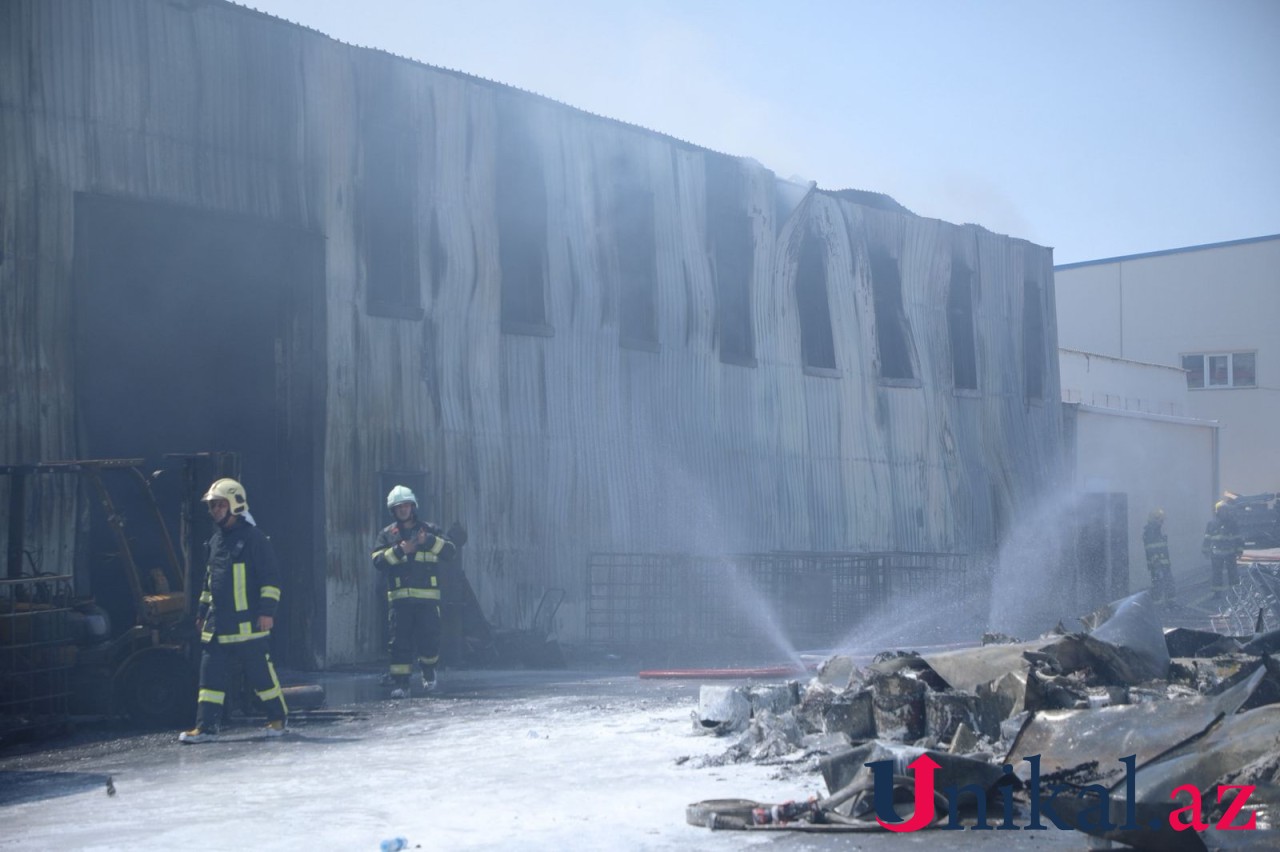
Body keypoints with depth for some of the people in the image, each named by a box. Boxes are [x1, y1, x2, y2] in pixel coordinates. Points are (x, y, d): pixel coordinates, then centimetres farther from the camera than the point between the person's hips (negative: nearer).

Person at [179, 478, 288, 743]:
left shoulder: (252, 537, -8)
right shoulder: (215, 541, 16)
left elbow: (269, 579, -10)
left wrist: (267, 611, -16)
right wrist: (203, 613, 24)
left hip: (247, 623, -7)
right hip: (217, 625, 7)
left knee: (260, 672, 1)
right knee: (211, 674, 2)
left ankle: (278, 717, 17)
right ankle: (206, 726, 3)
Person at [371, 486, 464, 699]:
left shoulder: (430, 530, 12)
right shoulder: (387, 535, 13)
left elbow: (450, 552, 1)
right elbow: (378, 561, 0)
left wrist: (429, 541, -12)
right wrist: (399, 551, -12)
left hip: (427, 597, 0)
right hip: (399, 597, 0)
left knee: (429, 638, -4)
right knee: (400, 641, -5)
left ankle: (428, 669, 24)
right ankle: (399, 682, -2)